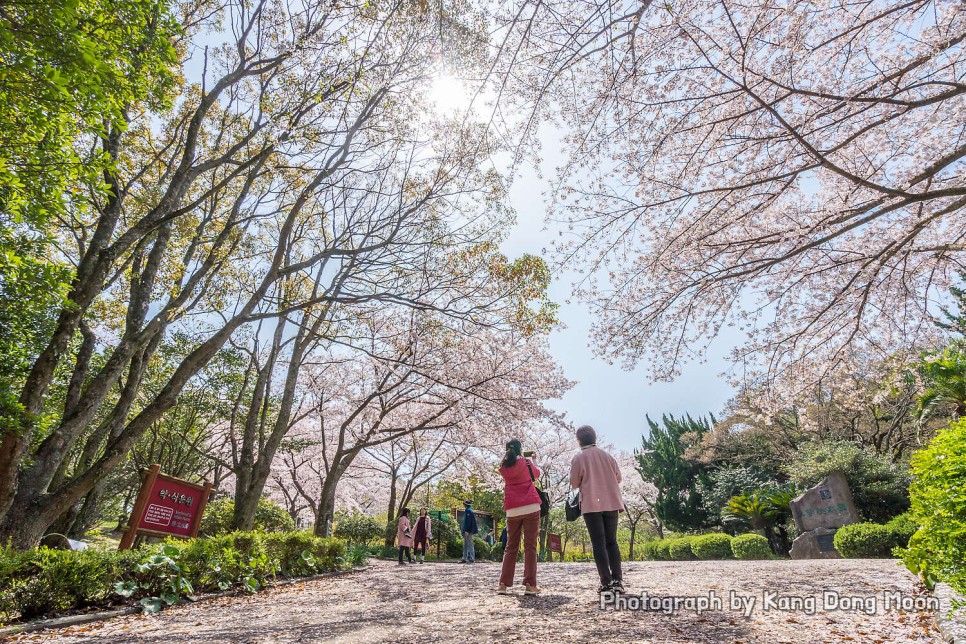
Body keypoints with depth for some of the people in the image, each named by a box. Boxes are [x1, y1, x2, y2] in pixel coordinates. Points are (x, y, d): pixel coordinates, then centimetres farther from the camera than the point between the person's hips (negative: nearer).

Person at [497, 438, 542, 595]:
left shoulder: (503, 467, 9)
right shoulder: (525, 462, 2)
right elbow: (537, 473, 19)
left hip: (512, 510, 3)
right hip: (531, 508, -3)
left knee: (511, 547, 11)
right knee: (530, 546, -1)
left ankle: (503, 584, 6)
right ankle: (530, 585, -6)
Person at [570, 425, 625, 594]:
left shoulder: (578, 458, -4)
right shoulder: (607, 456, 8)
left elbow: (574, 484, 0)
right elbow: (618, 478, 14)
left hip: (592, 505, -4)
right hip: (611, 503, 4)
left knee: (599, 543, 0)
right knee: (611, 542, 11)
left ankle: (607, 582, -3)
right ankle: (618, 580, 4)